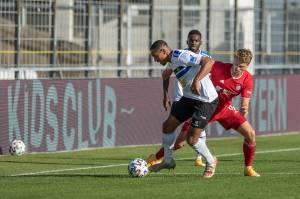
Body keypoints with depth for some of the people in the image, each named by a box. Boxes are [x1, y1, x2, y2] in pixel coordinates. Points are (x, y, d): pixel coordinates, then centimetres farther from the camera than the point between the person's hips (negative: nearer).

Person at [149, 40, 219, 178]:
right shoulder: (171, 62, 8)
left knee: (191, 139, -7)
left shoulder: (182, 56, -21)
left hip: (205, 101, -9)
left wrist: (196, 80, -40)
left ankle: (211, 162, 19)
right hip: (189, 98, 9)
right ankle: (168, 160, 28)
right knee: (168, 125, 9)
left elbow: (209, 62, -31)